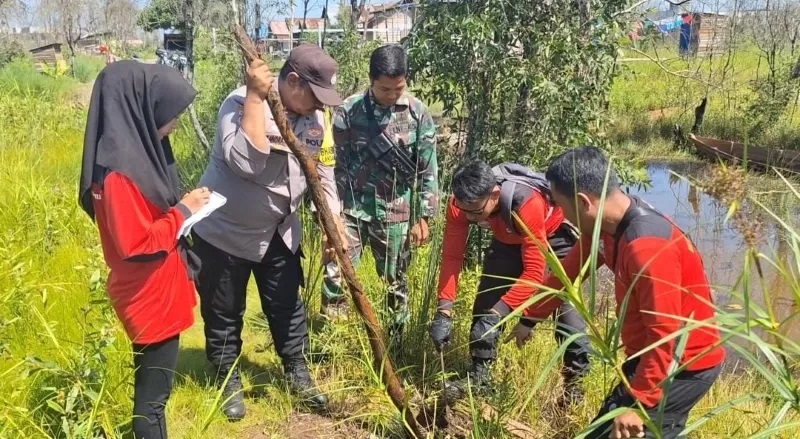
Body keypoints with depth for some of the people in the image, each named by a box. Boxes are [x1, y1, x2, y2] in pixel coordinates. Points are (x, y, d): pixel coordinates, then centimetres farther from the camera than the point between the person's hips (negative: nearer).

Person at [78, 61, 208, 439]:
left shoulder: (139, 148, 4)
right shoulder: (118, 171, -26)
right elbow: (135, 244, -25)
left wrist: (181, 205, 1)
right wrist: (183, 210, -17)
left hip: (160, 292, 9)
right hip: (149, 298, -9)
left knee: (154, 386, 24)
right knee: (152, 393, 7)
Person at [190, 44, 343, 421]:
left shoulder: (313, 117, -5)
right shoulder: (240, 103, -24)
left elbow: (322, 173, 3)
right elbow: (246, 162, -39)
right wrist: (256, 96, -37)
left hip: (278, 231, 5)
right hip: (223, 231, -5)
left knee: (287, 306, 15)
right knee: (223, 312, 11)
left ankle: (297, 372, 34)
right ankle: (228, 380, 32)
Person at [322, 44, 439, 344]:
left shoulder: (418, 114, -4)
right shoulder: (348, 111, -7)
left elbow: (428, 170, 0)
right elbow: (336, 165, -4)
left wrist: (423, 217, -1)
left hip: (395, 211, 1)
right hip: (352, 207, 0)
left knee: (394, 280, 11)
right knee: (336, 274, -3)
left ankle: (398, 339, 29)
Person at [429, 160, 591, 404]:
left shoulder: (527, 203, -44)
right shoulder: (460, 205, -29)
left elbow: (534, 271, -41)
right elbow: (452, 256, -24)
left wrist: (500, 312, -47)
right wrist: (444, 312, -31)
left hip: (554, 236, -5)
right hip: (508, 239, 5)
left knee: (564, 302, -15)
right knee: (487, 300, -2)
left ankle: (575, 380, -1)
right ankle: (479, 375, 10)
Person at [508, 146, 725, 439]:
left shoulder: (647, 247, -33)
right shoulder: (606, 224, -4)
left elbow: (666, 336, -31)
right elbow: (569, 272, 11)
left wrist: (637, 403, -27)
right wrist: (529, 318, 20)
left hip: (684, 366, -10)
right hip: (655, 358, 10)